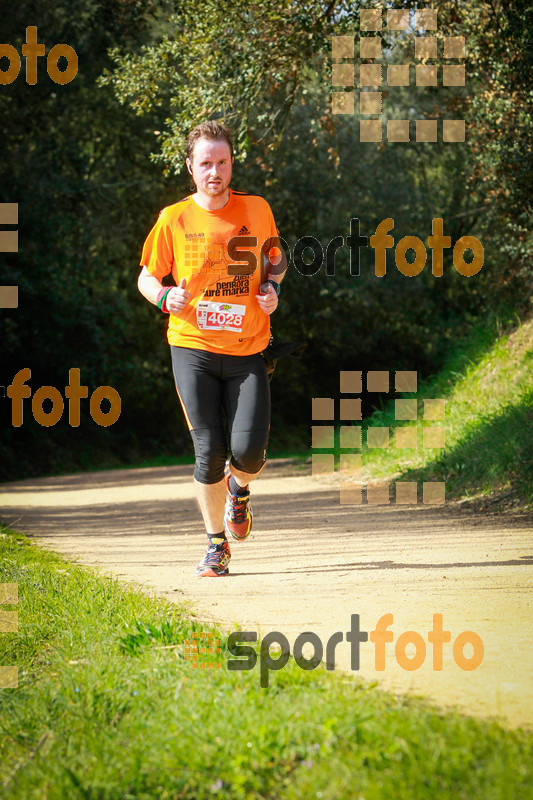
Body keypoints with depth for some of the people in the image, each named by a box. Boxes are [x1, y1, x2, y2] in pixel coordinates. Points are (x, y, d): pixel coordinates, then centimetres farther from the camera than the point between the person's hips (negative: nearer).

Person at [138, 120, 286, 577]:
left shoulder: (257, 209, 3)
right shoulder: (175, 219, -1)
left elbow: (275, 258, 20)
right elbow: (147, 277, 9)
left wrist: (272, 288, -1)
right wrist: (165, 297, -13)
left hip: (247, 351, 1)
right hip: (193, 349, -1)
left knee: (249, 449, -11)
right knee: (209, 452, -5)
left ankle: (239, 491, 26)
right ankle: (216, 544, 14)